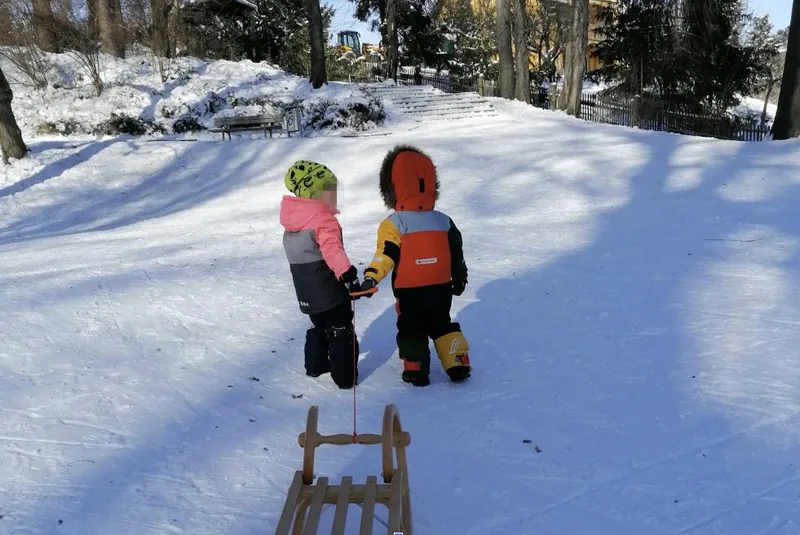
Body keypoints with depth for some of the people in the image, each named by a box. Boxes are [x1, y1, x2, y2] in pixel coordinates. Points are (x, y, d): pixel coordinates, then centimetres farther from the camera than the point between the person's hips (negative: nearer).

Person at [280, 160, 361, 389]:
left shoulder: (292, 222, 8)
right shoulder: (324, 220, -19)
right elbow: (333, 251, -31)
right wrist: (349, 276, -35)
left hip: (307, 291, 8)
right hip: (329, 290, -8)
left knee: (319, 327, 26)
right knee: (341, 332, 2)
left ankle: (316, 364, 37)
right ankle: (345, 377, 5)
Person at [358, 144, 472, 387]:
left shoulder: (392, 224, -13)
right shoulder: (444, 221, 1)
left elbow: (386, 255, -21)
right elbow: (456, 253, 9)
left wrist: (371, 278, -22)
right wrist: (459, 278, 21)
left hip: (409, 291, -4)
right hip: (440, 287, 4)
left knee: (411, 329, 13)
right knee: (442, 325, 20)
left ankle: (416, 371, 17)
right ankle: (458, 365, 19)